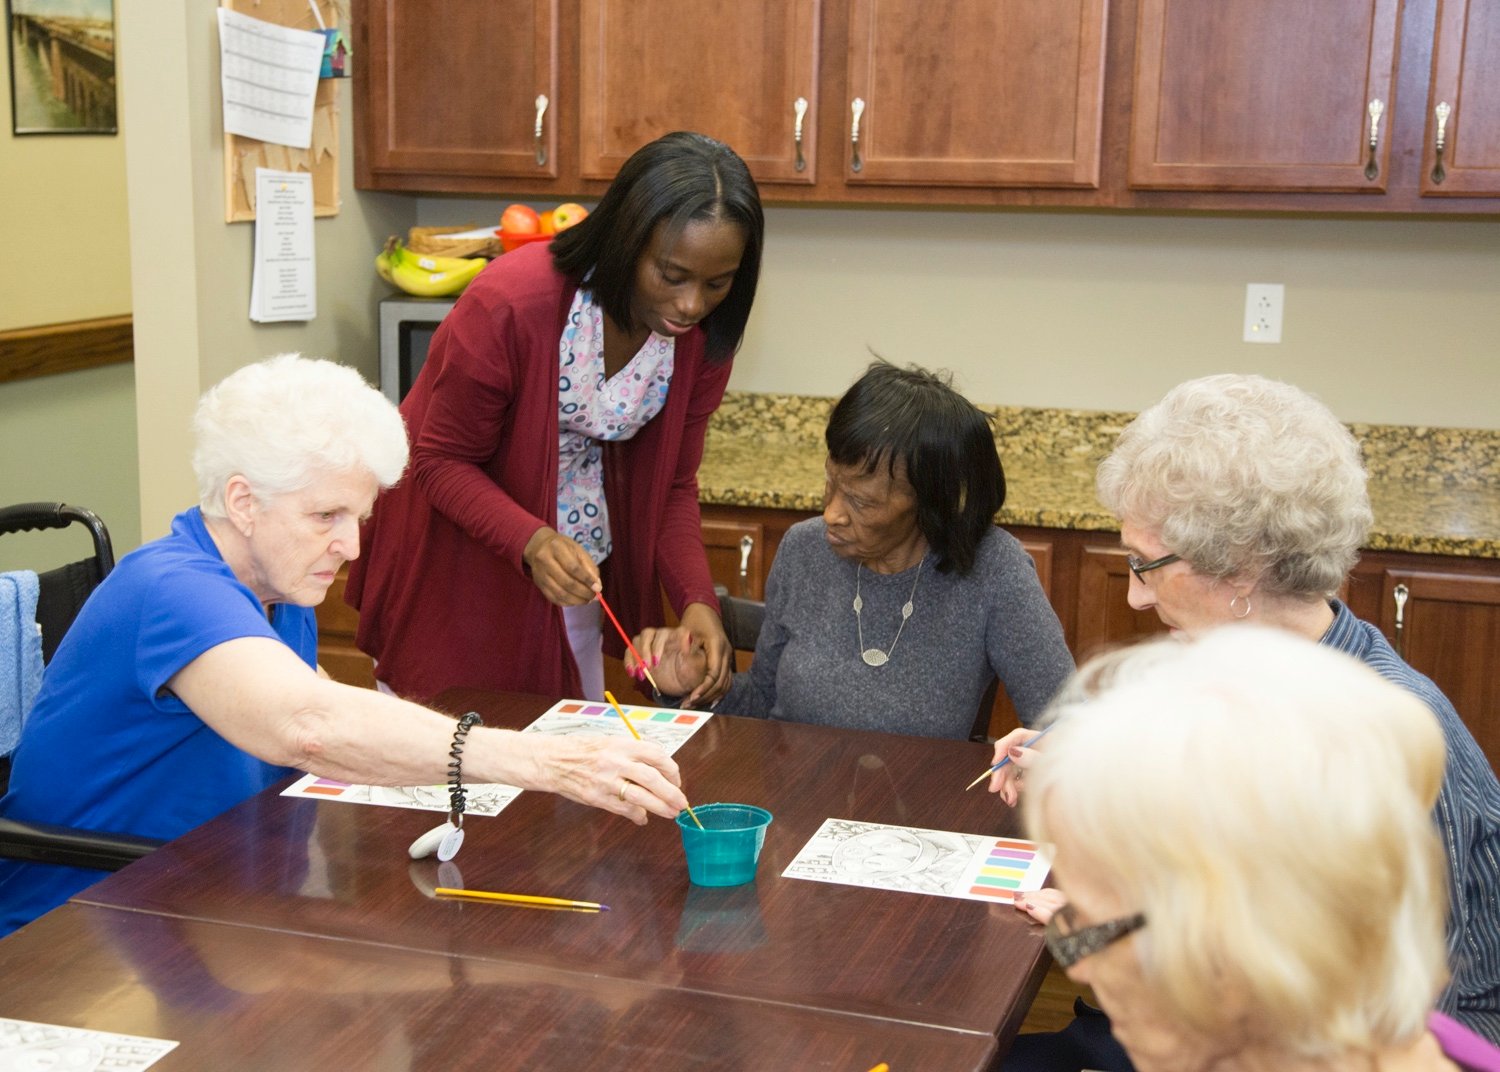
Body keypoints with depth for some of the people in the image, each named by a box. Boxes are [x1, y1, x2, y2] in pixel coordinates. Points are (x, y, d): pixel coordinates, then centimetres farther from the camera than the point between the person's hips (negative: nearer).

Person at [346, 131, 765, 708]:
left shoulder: (703, 334, -13)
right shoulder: (509, 304, -29)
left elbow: (673, 483, -5)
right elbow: (442, 462, -21)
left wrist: (697, 598, -21)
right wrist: (531, 541, -38)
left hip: (573, 567, 5)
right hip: (458, 554, -5)